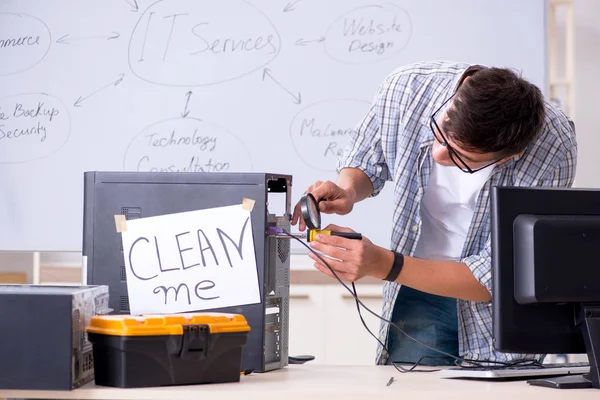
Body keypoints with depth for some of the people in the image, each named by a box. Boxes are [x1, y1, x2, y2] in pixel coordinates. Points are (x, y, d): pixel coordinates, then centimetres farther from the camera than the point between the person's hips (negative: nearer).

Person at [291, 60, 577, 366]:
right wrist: (347, 191, -22)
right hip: (421, 295, 1)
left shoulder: (553, 151, -31)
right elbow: (365, 160, 2)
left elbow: (495, 278, -27)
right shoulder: (405, 88, -21)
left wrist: (384, 264, -35)